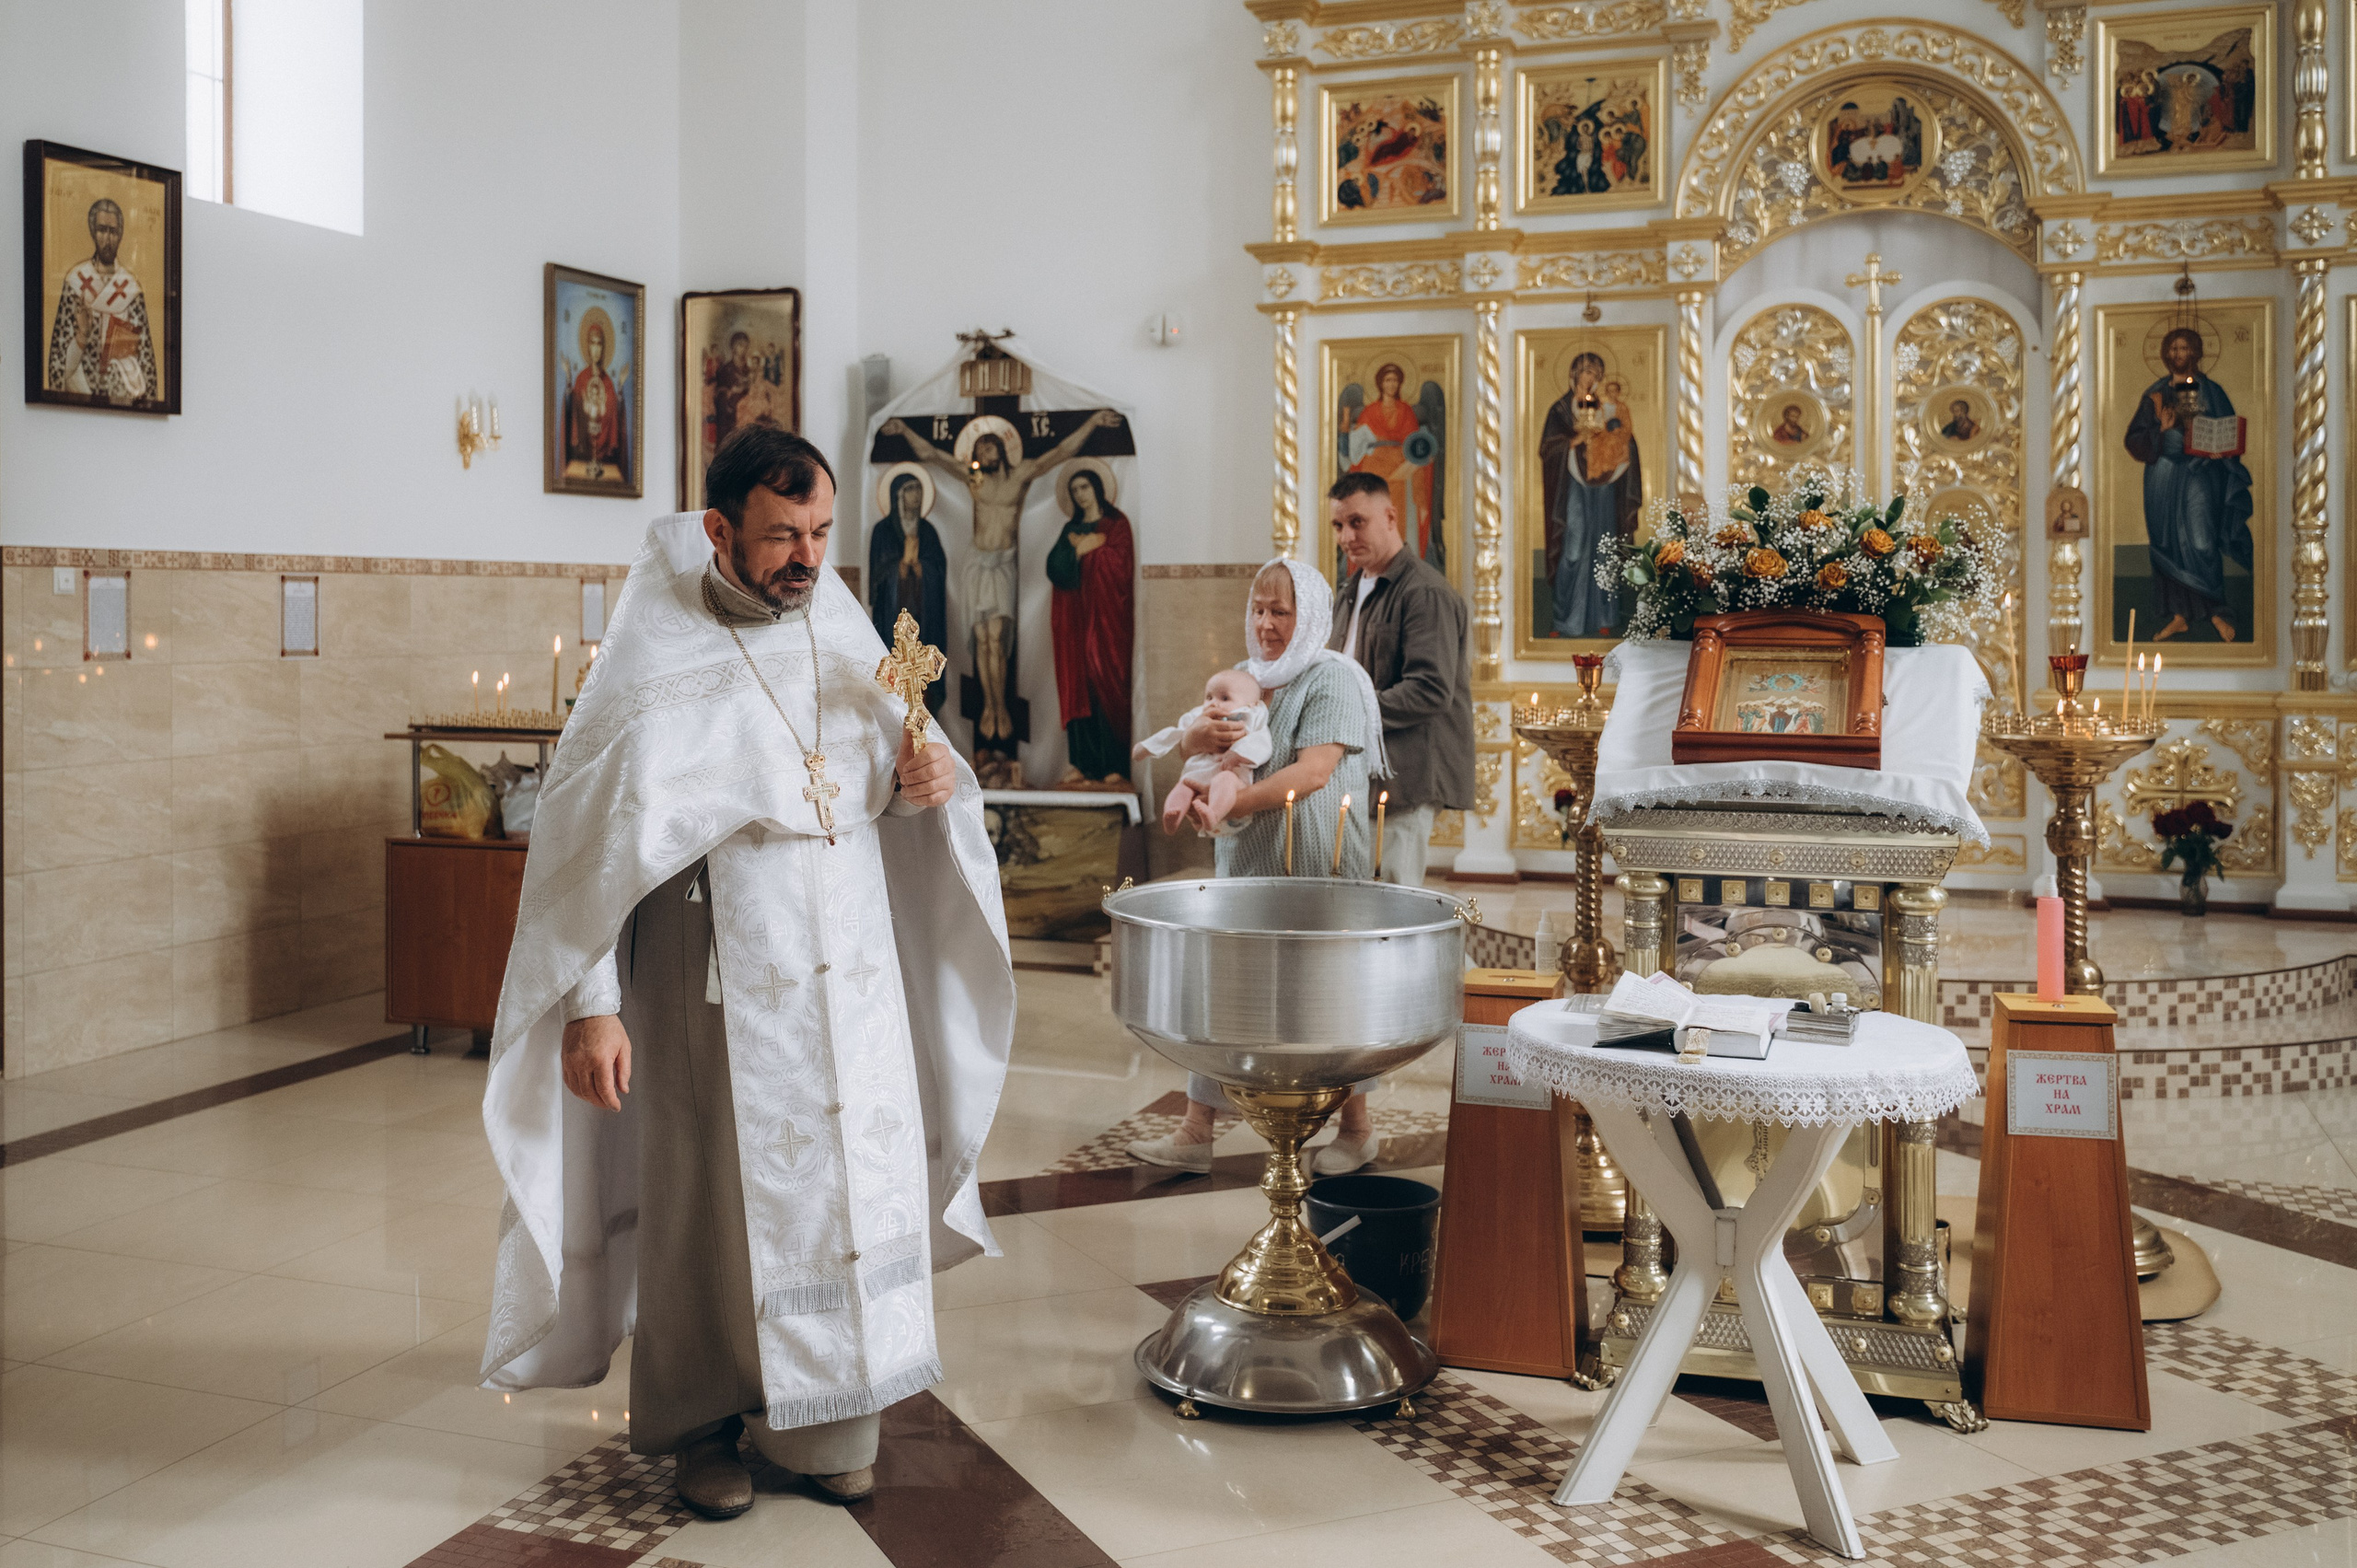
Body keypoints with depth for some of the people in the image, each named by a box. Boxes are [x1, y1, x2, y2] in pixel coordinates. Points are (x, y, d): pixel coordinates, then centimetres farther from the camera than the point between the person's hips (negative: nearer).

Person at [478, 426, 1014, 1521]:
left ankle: (822, 1418, 26)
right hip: (718, 986, -5)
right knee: (713, 1193, 6)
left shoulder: (843, 631, 5)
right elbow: (593, 836, -12)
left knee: (851, 1175, 9)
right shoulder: (657, 661, -11)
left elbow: (879, 789, 15)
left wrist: (927, 779, -8)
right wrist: (590, 1004, -16)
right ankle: (700, 1424, 26)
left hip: (850, 976, 5)